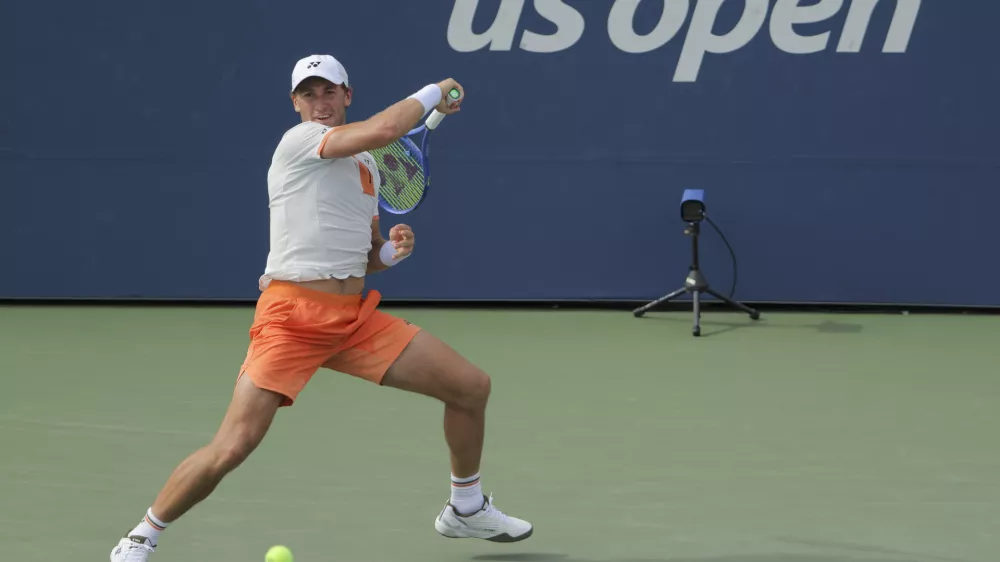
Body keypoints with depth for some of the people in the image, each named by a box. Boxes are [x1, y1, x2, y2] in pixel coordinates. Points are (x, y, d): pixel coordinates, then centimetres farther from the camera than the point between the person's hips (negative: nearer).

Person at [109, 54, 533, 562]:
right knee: (233, 447, -18)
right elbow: (384, 129, -22)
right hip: (291, 316, -7)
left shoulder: (365, 167, 18)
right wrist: (433, 93, -6)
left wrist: (390, 251, 3)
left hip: (357, 318, 7)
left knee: (472, 386, 5)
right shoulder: (299, 141, -6)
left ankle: (466, 509, 27)